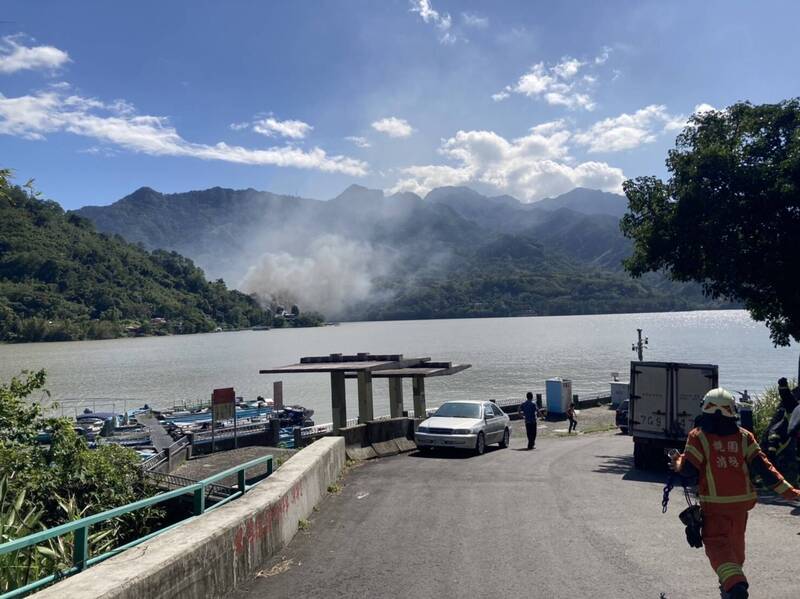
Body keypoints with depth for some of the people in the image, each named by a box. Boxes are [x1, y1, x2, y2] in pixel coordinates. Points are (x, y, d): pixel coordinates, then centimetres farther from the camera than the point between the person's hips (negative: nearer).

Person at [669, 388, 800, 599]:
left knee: (716, 542, -2)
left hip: (714, 503, -4)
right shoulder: (744, 437, 1)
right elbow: (763, 467, -2)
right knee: (736, 543, 22)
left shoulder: (699, 436, -9)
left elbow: (689, 469, -9)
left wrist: (678, 463, 12)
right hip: (741, 501, 4)